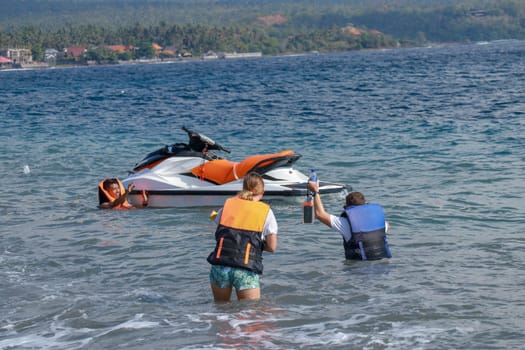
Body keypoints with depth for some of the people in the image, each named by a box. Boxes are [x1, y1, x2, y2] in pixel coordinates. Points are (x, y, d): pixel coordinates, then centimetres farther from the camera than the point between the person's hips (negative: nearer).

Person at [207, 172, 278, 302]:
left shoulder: (228, 204, 12)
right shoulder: (266, 211, 4)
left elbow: (217, 234, 14)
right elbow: (272, 247, 2)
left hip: (220, 264, 3)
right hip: (246, 271, -2)